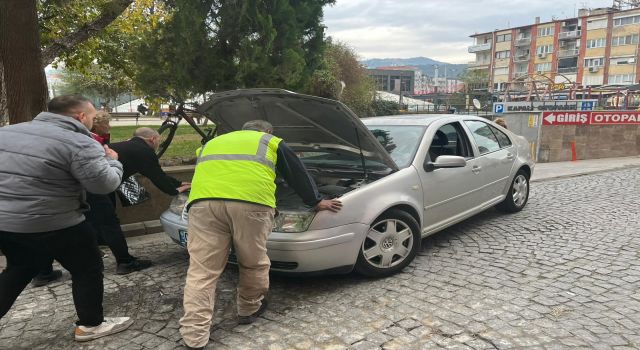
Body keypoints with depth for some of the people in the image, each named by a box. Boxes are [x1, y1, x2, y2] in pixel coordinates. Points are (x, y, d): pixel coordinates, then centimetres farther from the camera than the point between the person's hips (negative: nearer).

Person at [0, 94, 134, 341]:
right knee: (88, 268, 11)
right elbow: (105, 184, -17)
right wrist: (112, 161, 2)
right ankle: (90, 325, 22)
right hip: (52, 225, -7)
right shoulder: (80, 143, -15)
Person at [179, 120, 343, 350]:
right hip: (251, 202, -2)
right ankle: (249, 310, 32)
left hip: (204, 202, 3)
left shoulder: (211, 144, 40)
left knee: (202, 269, 4)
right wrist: (316, 202, 44)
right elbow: (297, 174, 34)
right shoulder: (271, 142, 30)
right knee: (253, 263, 17)